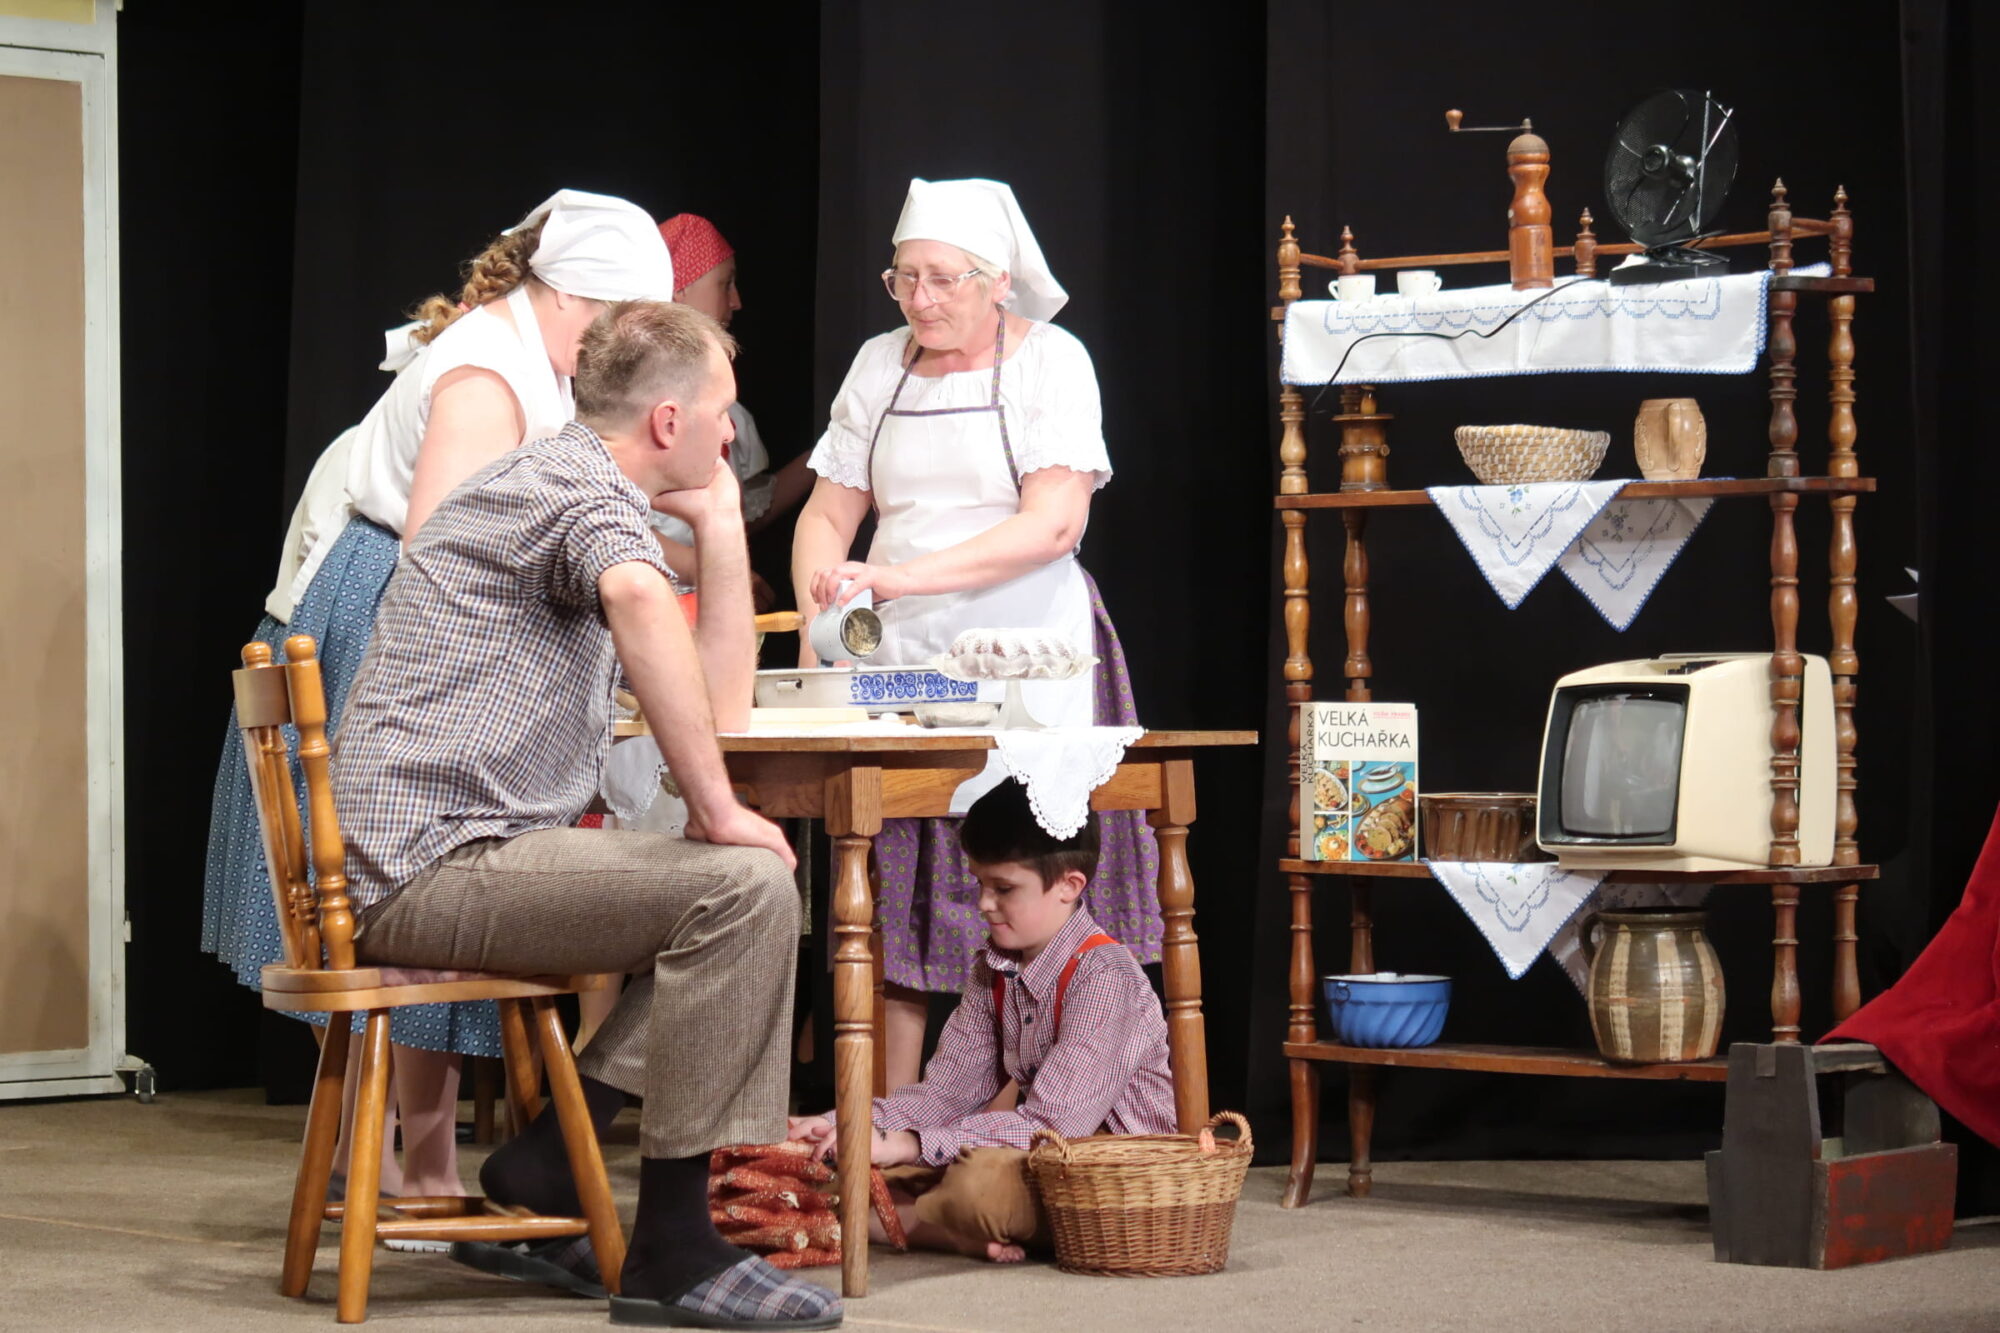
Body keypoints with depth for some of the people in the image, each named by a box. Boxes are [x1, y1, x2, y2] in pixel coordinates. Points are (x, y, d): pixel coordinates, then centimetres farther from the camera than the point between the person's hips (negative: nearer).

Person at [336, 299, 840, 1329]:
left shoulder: (568, 487, 24)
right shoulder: (582, 487, -9)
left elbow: (720, 706, 24)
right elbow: (639, 601, -36)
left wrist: (720, 522, 18)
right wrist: (715, 808, -30)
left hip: (414, 867, 11)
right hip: (430, 864, -11)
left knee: (752, 889, 14)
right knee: (744, 887, -22)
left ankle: (538, 1174, 8)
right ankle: (673, 1249, -19)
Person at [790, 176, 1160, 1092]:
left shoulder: (1049, 362, -2)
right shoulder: (879, 367, 12)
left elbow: (1054, 524, -14)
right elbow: (829, 514, 13)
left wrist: (901, 578, -22)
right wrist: (818, 622, -7)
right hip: (898, 663, 4)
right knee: (894, 898, -3)